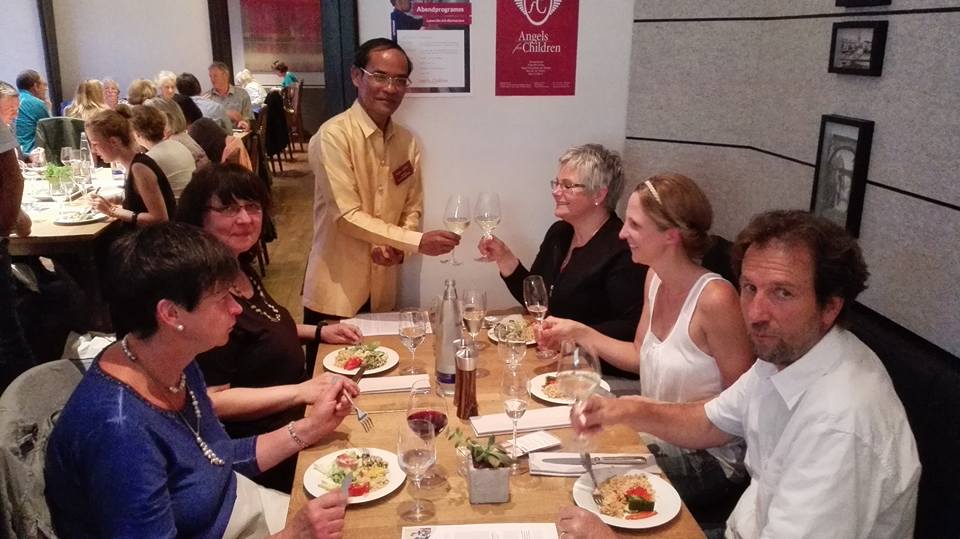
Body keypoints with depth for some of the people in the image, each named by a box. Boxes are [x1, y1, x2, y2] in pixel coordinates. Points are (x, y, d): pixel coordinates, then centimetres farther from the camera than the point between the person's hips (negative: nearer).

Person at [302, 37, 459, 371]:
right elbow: (347, 215, -20)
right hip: (336, 291, -6)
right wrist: (417, 242, -24)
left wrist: (398, 248, -12)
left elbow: (412, 208, 9)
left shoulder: (408, 142, 5)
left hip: (382, 290, 6)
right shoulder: (333, 135, -15)